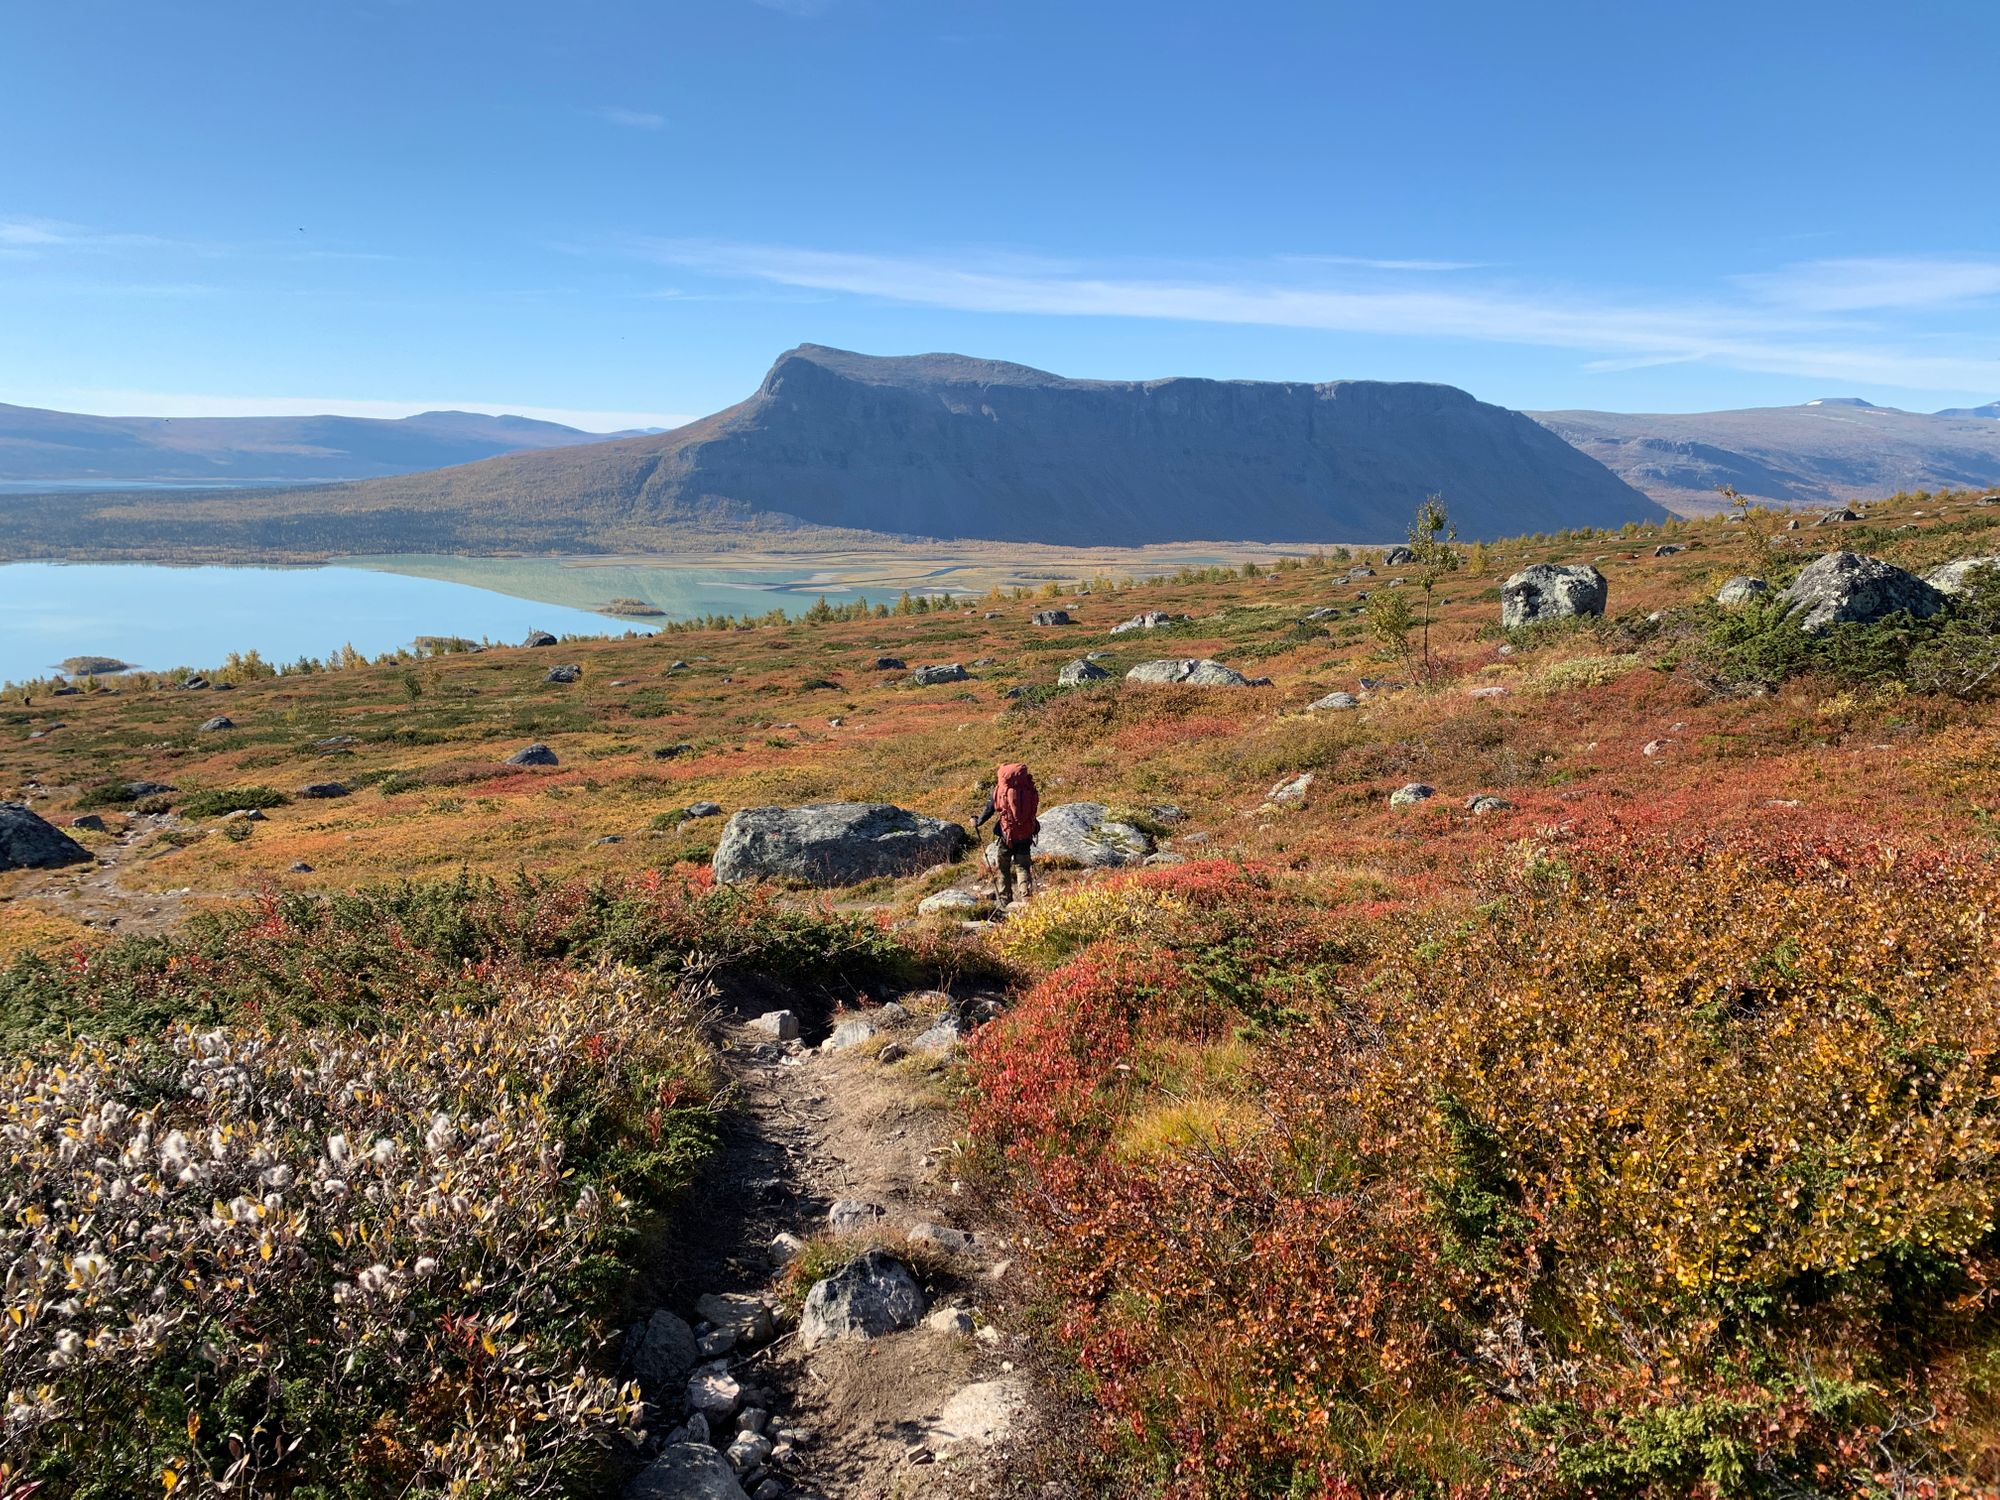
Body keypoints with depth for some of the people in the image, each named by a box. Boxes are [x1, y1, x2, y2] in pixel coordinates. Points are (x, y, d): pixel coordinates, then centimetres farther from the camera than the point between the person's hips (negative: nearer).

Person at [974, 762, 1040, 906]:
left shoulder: (999, 789, -4)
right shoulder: (1029, 788, 0)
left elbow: (989, 810, 3)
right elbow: (1034, 809, 6)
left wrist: (978, 823, 19)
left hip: (1006, 834, -1)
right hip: (1026, 835, 1)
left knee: (1004, 869, 15)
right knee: (1023, 867, 9)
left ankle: (1005, 900, 19)